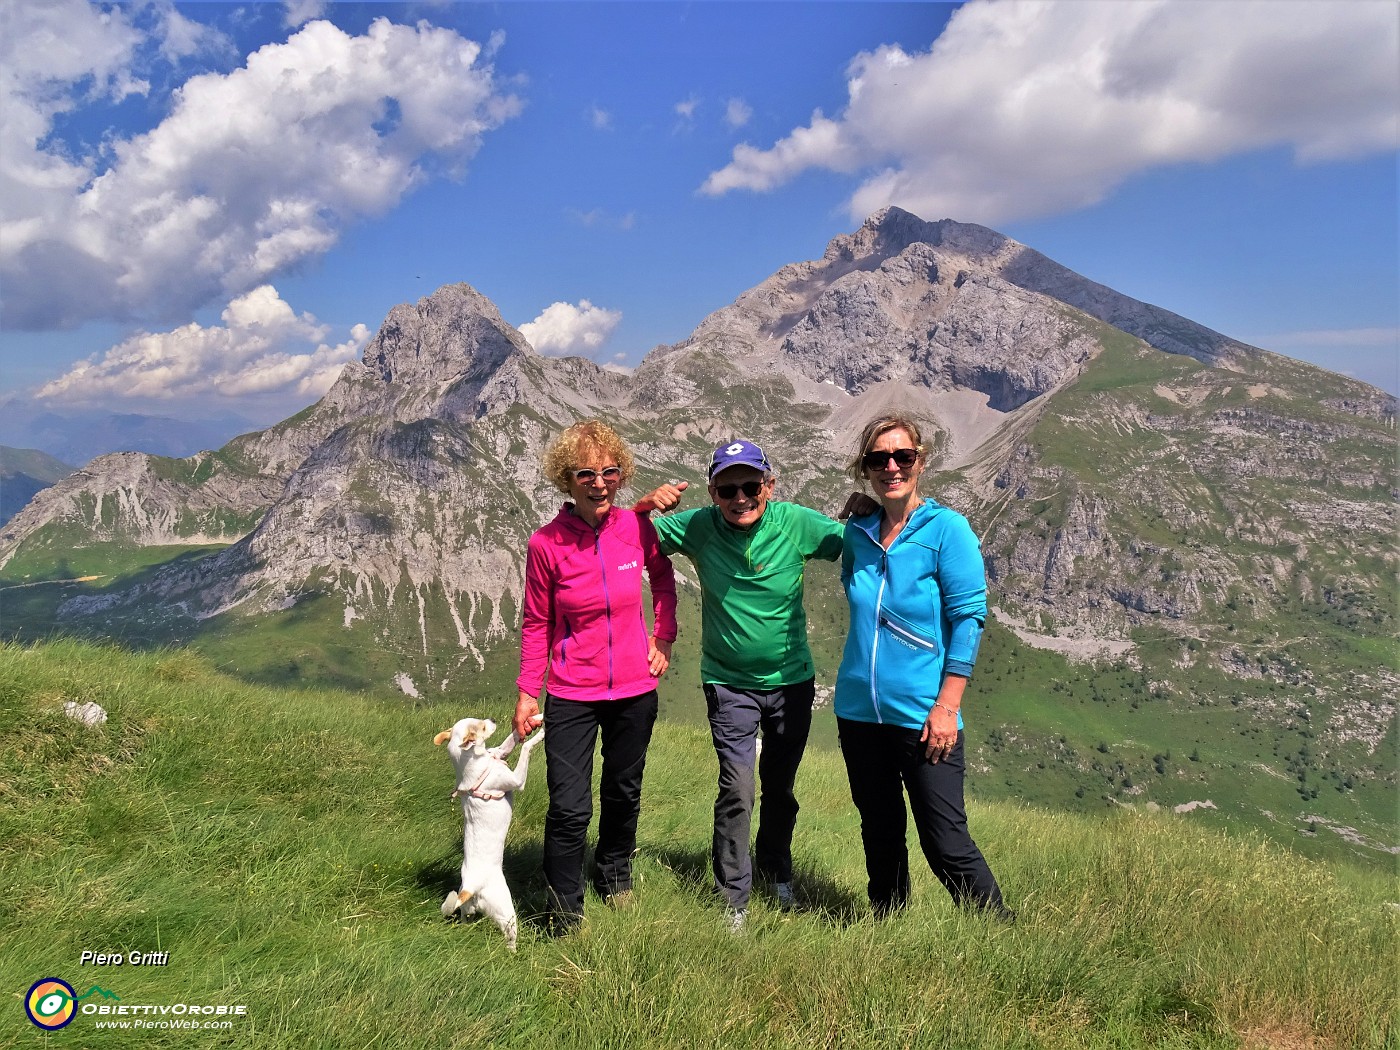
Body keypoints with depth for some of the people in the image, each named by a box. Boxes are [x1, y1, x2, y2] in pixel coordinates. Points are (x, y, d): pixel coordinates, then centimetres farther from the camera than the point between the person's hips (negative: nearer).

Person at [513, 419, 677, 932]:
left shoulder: (638, 527, -8)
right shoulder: (546, 544, -13)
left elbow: (663, 578, 13)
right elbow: (536, 624, -3)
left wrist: (664, 636, 5)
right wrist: (527, 692, -4)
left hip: (635, 690, 3)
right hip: (571, 695, -2)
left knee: (624, 793, 20)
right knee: (569, 808, -5)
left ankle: (615, 873, 49)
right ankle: (565, 918, 16)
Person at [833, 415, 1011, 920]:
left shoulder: (946, 528, -8)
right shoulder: (858, 533, 5)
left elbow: (969, 617, -12)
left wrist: (947, 707, -15)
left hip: (922, 715, -5)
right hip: (858, 710, 5)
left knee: (946, 844, -2)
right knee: (880, 835, 17)